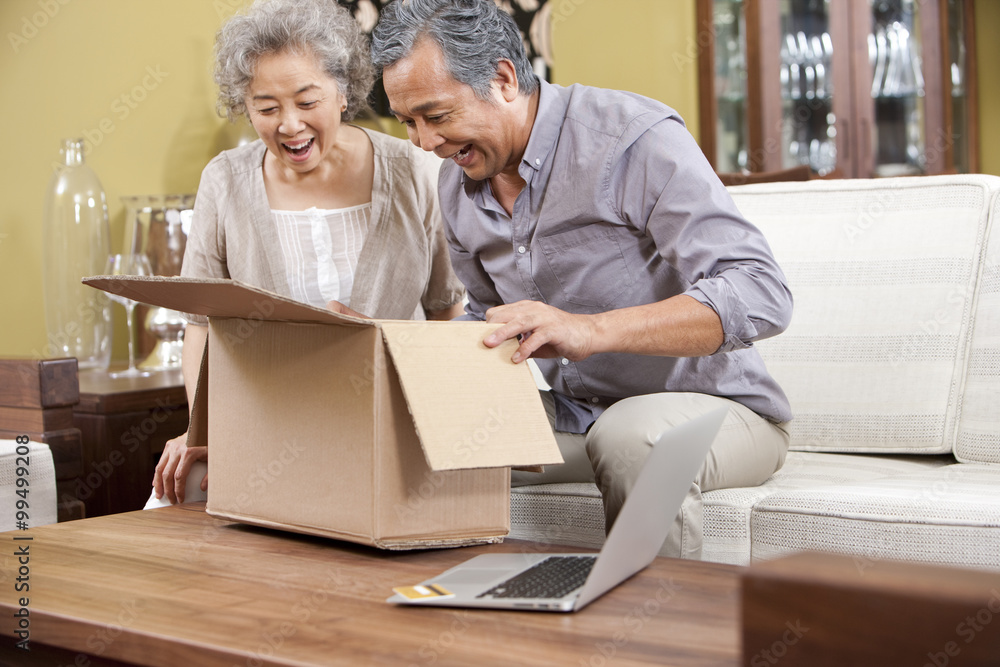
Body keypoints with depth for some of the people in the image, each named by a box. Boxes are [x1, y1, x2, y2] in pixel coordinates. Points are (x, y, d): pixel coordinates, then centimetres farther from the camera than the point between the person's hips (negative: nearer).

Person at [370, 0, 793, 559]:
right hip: (571, 412, 6)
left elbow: (762, 294, -29)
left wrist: (590, 331, -41)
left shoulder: (634, 138, -20)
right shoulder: (458, 183, 5)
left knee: (632, 436, -38)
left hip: (712, 406, -6)